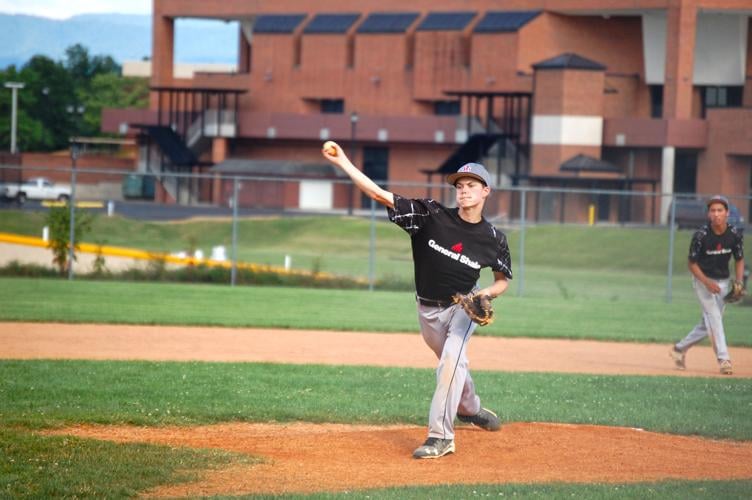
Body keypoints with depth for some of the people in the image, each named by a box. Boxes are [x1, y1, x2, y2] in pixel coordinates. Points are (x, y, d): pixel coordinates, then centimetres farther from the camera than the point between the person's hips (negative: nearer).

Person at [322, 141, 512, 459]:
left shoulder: (493, 239, -13)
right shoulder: (432, 216, -17)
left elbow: (503, 279, 4)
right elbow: (380, 195, -22)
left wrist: (486, 294, -19)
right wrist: (343, 163, -31)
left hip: (463, 306, -2)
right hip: (428, 308, 2)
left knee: (451, 360, -24)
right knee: (452, 363, 19)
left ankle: (440, 436, -26)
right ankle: (469, 408, 49)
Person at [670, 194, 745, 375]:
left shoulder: (735, 234, -10)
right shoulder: (701, 235, -19)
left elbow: (739, 259, 4)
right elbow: (692, 264, -11)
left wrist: (739, 282, -11)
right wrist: (707, 282, -24)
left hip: (723, 282, 4)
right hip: (703, 279, -4)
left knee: (708, 323, 9)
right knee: (714, 317, -17)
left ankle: (680, 349, 27)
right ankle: (723, 360, -20)